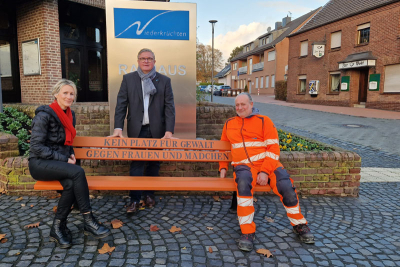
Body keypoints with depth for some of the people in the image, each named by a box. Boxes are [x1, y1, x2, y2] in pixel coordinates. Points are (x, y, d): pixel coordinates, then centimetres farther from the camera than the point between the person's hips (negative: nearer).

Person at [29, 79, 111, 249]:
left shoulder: (70, 115, 10)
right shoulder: (44, 115, -11)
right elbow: (36, 146, -14)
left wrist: (71, 154, 2)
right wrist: (64, 159, -18)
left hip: (60, 163, 6)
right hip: (40, 164, -6)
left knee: (71, 184, -29)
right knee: (77, 172, -32)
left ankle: (58, 228, -11)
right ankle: (88, 222, -24)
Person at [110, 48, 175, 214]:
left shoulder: (164, 81, 5)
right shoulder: (128, 79, 6)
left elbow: (169, 107, -1)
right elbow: (121, 105, 1)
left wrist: (169, 131, -10)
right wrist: (118, 128, -10)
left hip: (157, 130, 1)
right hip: (136, 130, 0)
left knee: (154, 164, 10)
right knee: (136, 165, 0)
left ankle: (149, 194, 26)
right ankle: (134, 200, 8)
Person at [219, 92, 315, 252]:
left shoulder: (263, 121, 5)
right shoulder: (229, 124, 17)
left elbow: (273, 149, -3)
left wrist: (265, 172, -15)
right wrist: (223, 168, 14)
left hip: (266, 163, -1)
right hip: (244, 166, 1)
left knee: (286, 186, -25)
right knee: (243, 183, -34)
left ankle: (299, 225, 3)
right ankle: (247, 232, -25)